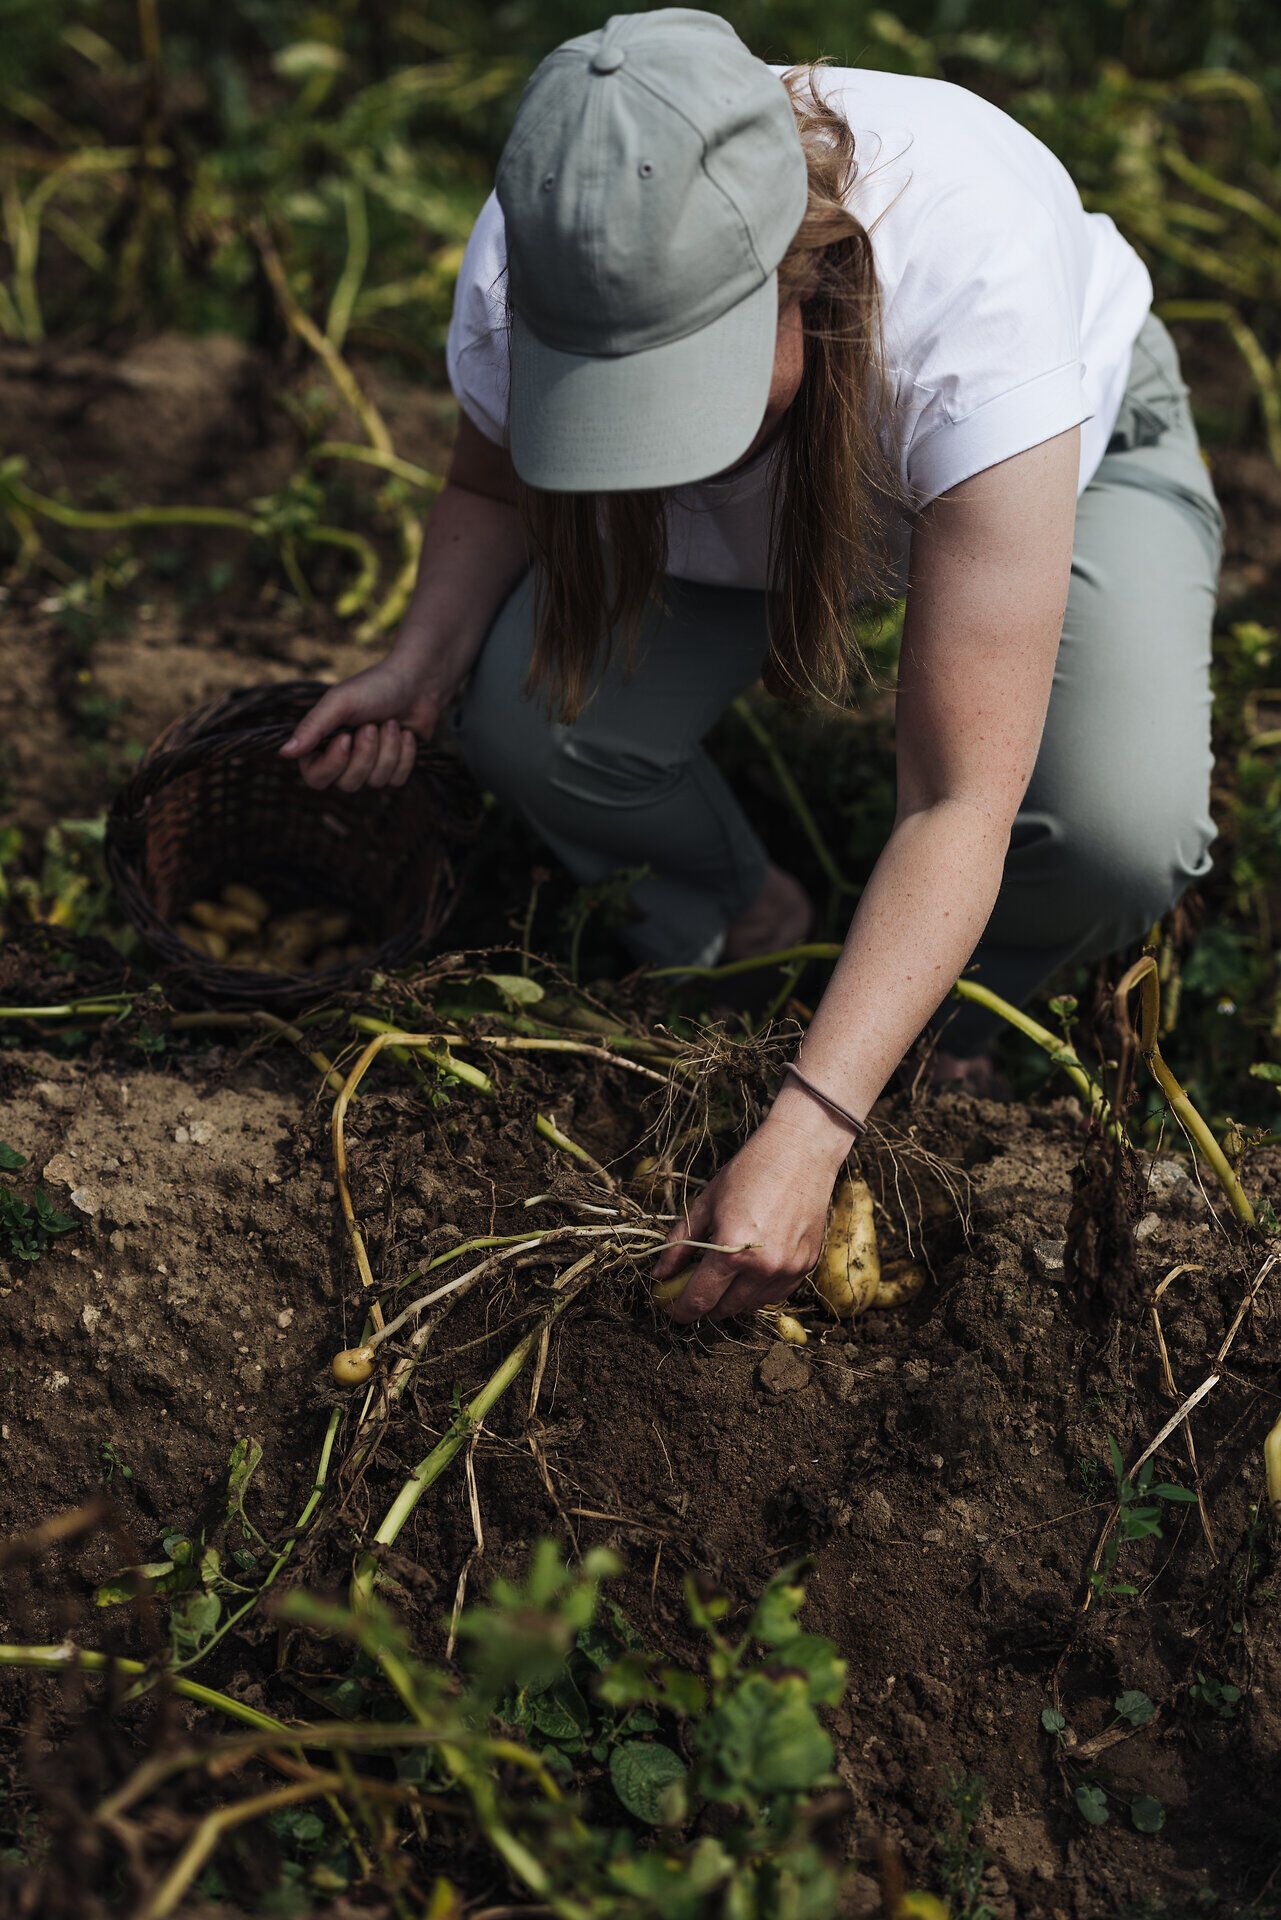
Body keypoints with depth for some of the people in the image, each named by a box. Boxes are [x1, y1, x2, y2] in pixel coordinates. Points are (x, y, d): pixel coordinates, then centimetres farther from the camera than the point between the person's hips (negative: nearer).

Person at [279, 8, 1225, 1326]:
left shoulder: (975, 292, -44)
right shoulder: (527, 270, -32)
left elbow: (961, 802, -44)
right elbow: (498, 485, -5)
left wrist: (801, 1139, -50)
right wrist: (421, 667, -26)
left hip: (1075, 441, -3)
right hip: (752, 509, 3)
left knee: (1124, 831, -32)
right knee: (530, 718, -25)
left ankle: (970, 991, 6)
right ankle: (741, 920, 9)